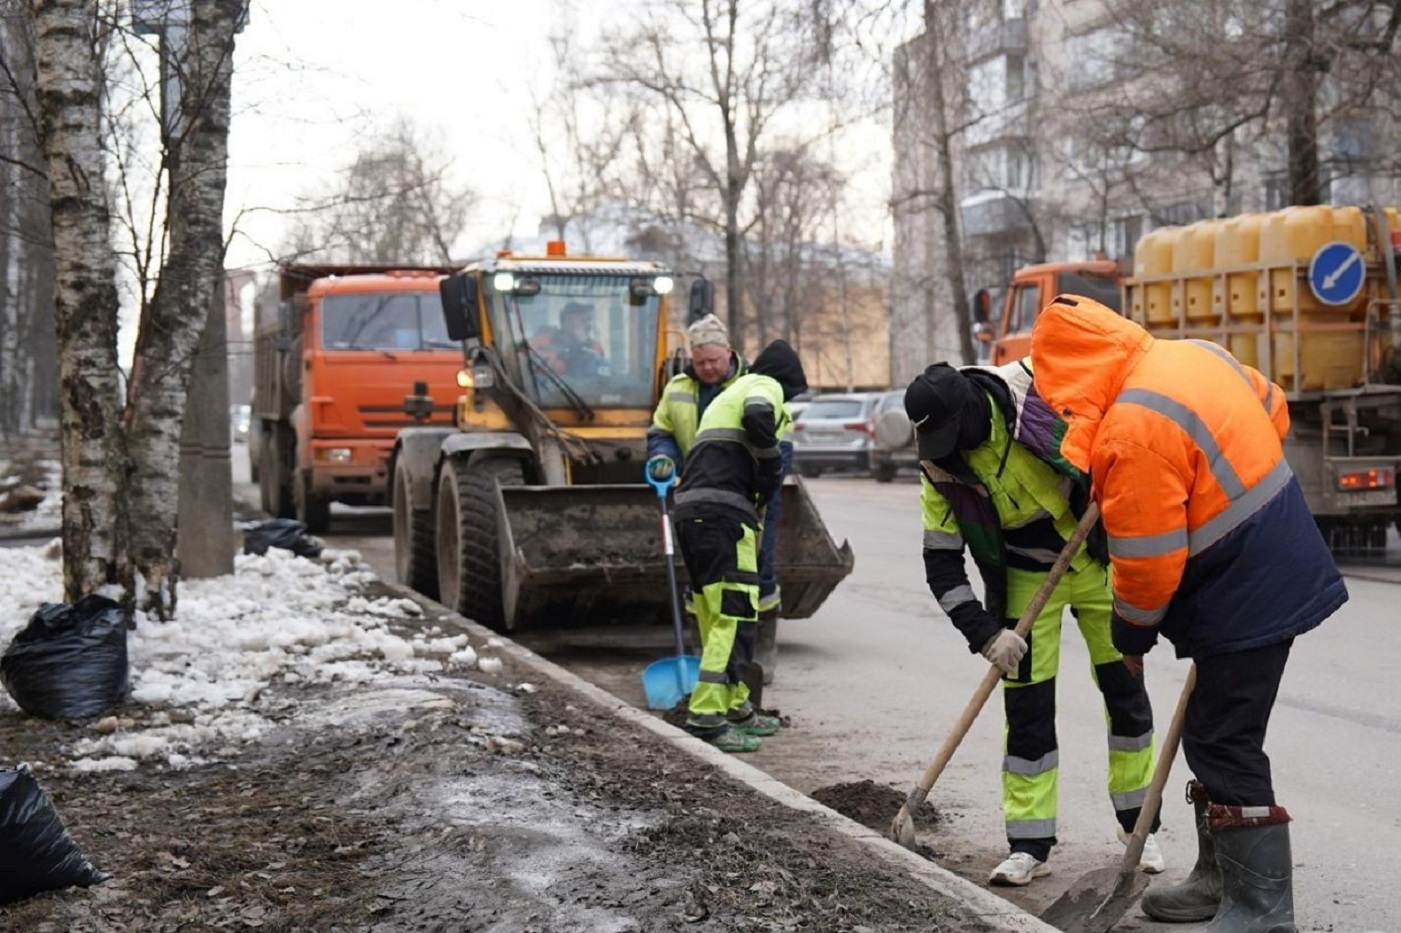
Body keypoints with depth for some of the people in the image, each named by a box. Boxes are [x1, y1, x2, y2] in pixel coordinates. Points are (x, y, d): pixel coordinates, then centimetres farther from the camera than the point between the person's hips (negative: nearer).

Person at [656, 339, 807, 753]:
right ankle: (707, 715, -18)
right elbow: (758, 417, -20)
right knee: (735, 613, -12)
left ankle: (734, 707, 27)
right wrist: (772, 473, -7)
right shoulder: (766, 386, 5)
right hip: (722, 512, -10)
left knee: (716, 616, 17)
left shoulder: (730, 394, 33)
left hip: (692, 512, 10)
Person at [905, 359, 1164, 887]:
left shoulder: (1039, 389, -25)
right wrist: (986, 633, -22)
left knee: (1124, 686, 6)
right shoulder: (941, 471, -18)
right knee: (1027, 704, -3)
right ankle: (1030, 845, 5)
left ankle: (1139, 825, 22)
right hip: (1026, 580, 0)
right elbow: (941, 564, -13)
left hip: (1099, 558, 0)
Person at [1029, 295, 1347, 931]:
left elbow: (1147, 560, -19)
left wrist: (1131, 635, -3)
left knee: (1223, 747, -3)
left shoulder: (1130, 430, -25)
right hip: (1277, 573, 10)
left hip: (1244, 600, -10)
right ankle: (1221, 878, 29)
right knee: (1214, 738, 18)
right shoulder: (1193, 354, 3)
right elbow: (1272, 412, 19)